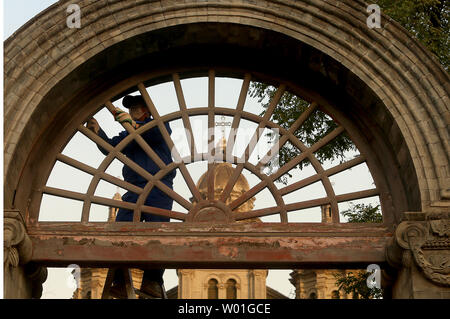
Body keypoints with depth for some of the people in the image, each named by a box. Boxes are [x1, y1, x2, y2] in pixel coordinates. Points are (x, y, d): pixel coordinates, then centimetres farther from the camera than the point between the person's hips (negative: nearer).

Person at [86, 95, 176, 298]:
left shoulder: (159, 124, 17)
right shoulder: (128, 134, 30)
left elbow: (159, 133, -8)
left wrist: (133, 123, -21)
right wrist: (96, 130, -1)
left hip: (159, 189, -4)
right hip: (134, 191, 4)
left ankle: (152, 281, -19)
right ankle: (120, 283, -19)